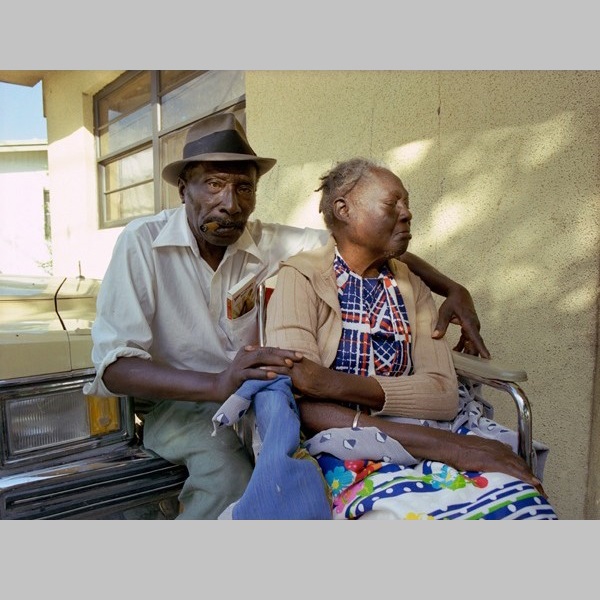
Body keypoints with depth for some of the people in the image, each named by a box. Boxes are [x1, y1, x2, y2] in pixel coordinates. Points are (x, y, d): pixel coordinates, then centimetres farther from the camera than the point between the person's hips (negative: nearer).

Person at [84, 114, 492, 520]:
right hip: (178, 402, -4)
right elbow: (113, 365, -21)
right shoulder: (142, 242, -14)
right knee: (230, 481, -33)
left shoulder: (267, 242, -4)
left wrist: (451, 289, -9)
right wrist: (215, 385, -37)